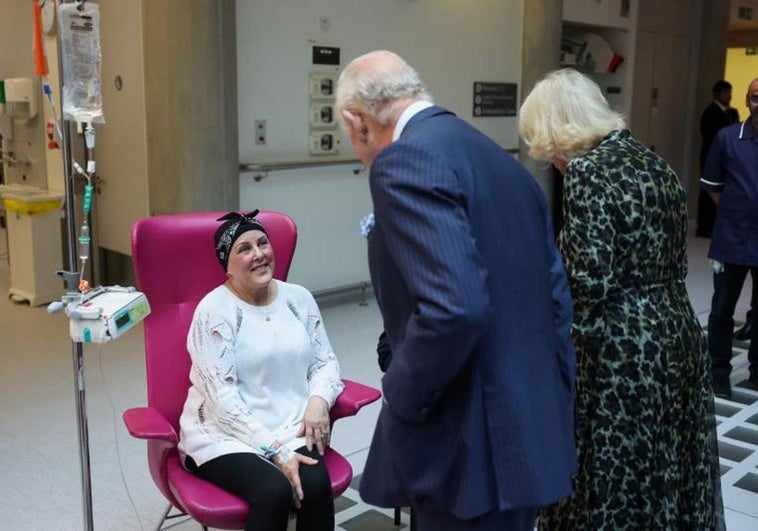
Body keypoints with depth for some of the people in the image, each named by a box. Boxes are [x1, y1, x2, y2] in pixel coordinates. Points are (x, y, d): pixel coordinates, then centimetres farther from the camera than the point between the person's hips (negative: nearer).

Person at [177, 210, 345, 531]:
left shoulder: (298, 298, 7)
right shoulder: (215, 310, -10)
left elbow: (325, 361, 11)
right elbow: (222, 398, -15)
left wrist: (319, 399, -12)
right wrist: (274, 451, -20)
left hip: (291, 429, 4)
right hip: (227, 435, -4)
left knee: (316, 485, -26)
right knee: (275, 490, -31)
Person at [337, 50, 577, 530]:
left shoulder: (404, 159, -16)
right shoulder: (499, 159, 12)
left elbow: (455, 309, -30)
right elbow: (557, 294, 12)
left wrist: (401, 398, -14)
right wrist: (552, 398, 16)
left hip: (474, 445, -9)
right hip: (529, 427, 9)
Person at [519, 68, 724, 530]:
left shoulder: (587, 170, -17)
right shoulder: (655, 163, 9)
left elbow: (590, 282, -21)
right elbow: (675, 264, 12)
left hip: (620, 355, -8)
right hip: (677, 337, 9)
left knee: (610, 486, 8)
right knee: (667, 474, 21)